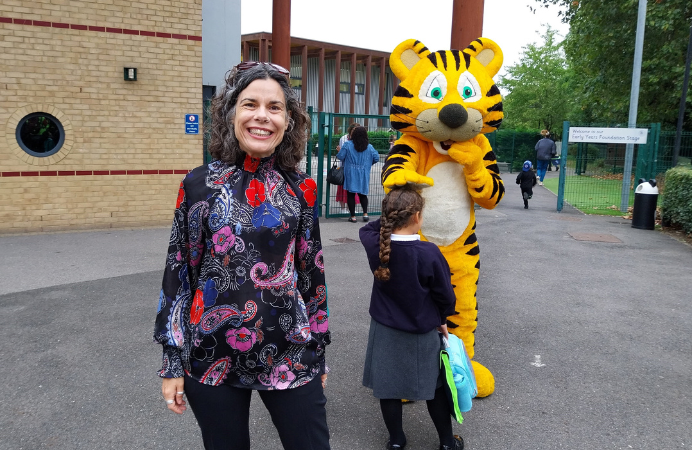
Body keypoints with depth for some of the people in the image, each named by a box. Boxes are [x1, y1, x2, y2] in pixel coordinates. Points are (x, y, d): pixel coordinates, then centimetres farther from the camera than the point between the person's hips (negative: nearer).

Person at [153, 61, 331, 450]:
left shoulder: (300, 188, -1)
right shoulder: (200, 184, -5)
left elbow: (312, 272, 5)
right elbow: (178, 271, -1)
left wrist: (318, 352, 9)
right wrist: (172, 363, 0)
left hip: (289, 355, 1)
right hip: (212, 357, 0)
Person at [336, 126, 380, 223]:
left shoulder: (347, 144, -9)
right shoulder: (369, 147, -2)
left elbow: (340, 157, -7)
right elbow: (376, 158, 1)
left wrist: (339, 151, 16)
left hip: (350, 174, -2)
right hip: (363, 175, 2)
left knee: (350, 195, 5)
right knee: (362, 194, 15)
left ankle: (353, 216, 5)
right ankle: (365, 213, 4)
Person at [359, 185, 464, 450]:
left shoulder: (375, 246, -13)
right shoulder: (429, 253, -22)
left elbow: (366, 229, 14)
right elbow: (445, 295, -10)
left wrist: (390, 219, 6)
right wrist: (442, 319, 7)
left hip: (385, 330, 2)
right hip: (423, 331, -2)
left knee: (387, 386, 15)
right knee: (435, 386, 16)